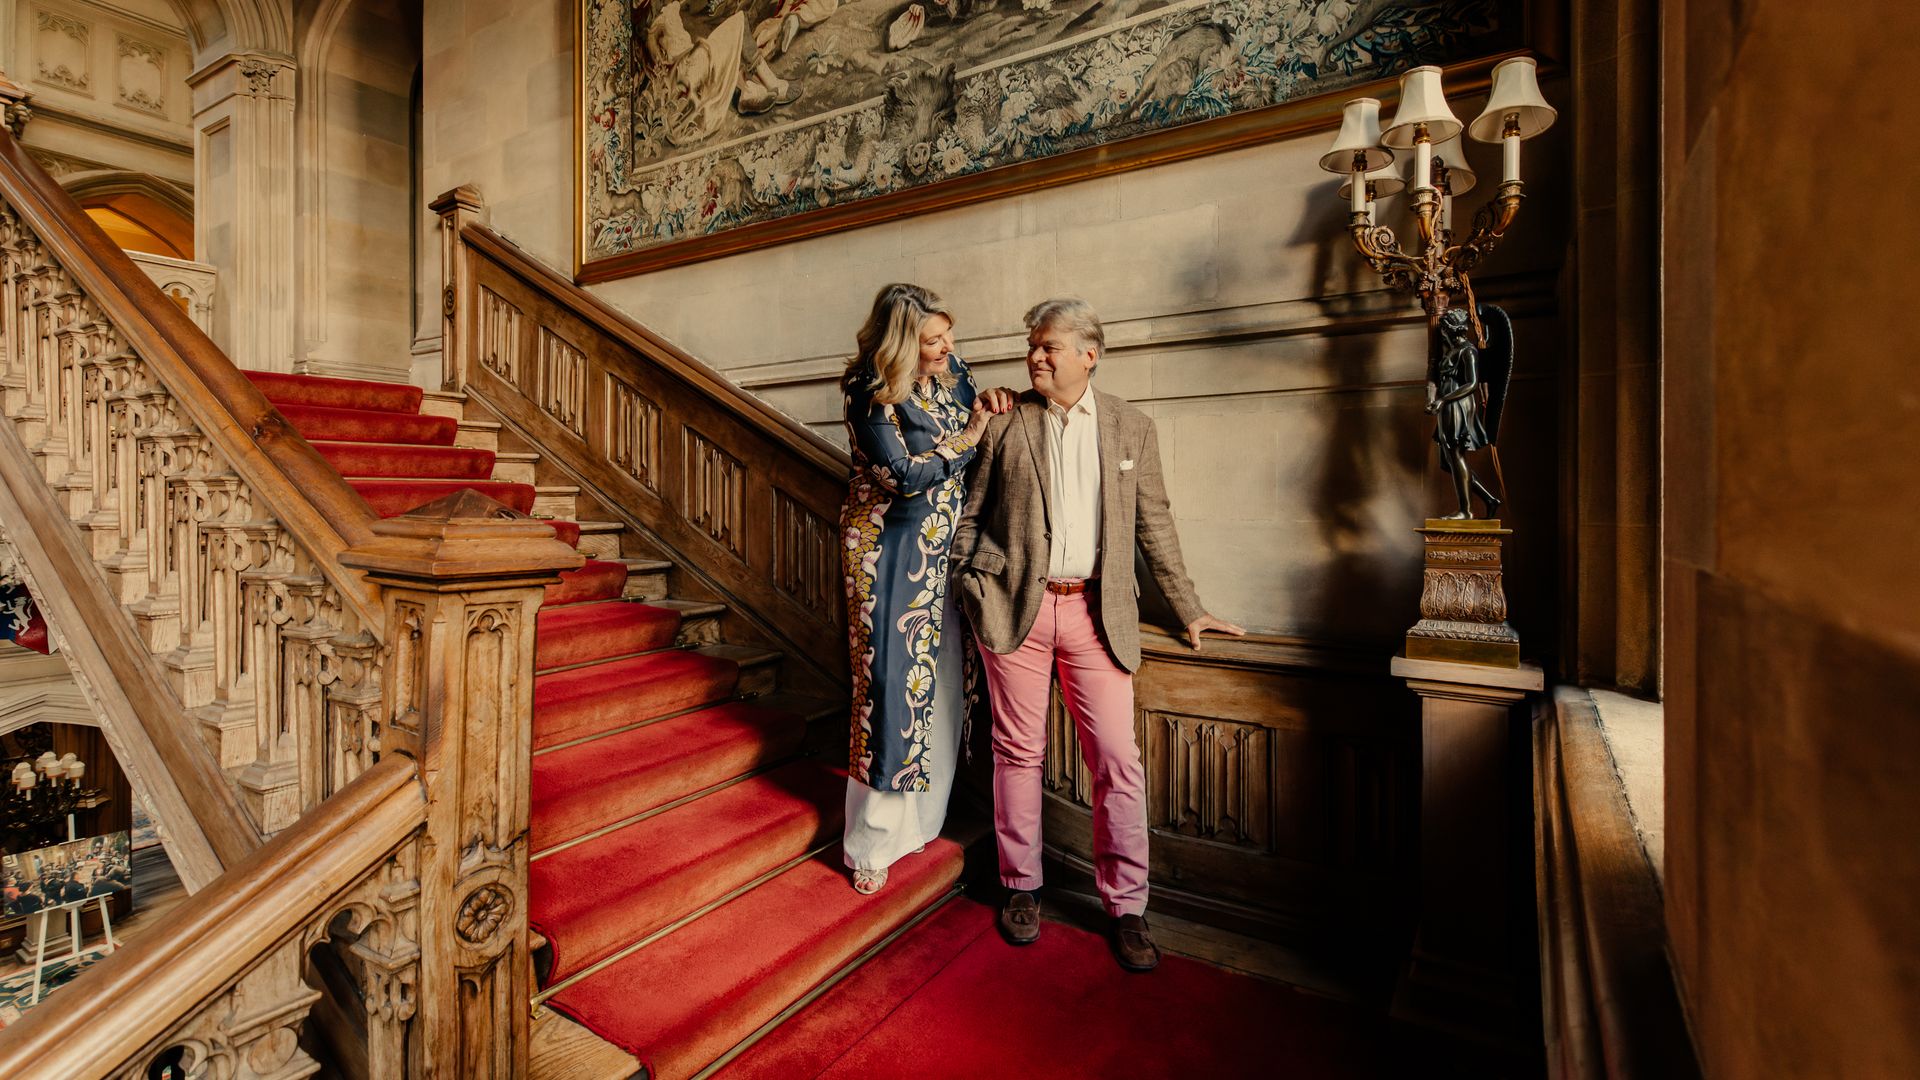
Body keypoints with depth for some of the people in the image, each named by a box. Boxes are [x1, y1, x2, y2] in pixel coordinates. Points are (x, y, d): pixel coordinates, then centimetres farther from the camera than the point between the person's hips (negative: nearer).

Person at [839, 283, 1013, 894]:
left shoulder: (951, 370, 5)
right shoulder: (869, 392, -14)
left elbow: (978, 435, 15)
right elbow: (905, 475, -20)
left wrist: (987, 405, -6)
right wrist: (974, 430, -11)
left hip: (945, 547, 7)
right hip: (890, 551, -7)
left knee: (942, 679, 12)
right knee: (893, 679, 0)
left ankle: (921, 817, 31)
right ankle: (874, 841, 18)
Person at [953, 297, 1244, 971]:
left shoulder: (1132, 429, 8)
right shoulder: (1005, 424, 6)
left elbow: (1154, 526, 11)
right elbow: (971, 516, 10)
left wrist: (1188, 611, 10)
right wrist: (975, 585, -2)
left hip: (1096, 612, 1)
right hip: (1015, 608, 0)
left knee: (1118, 762, 1)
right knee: (1018, 752, 9)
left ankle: (1126, 907, 18)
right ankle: (1021, 887, 28)